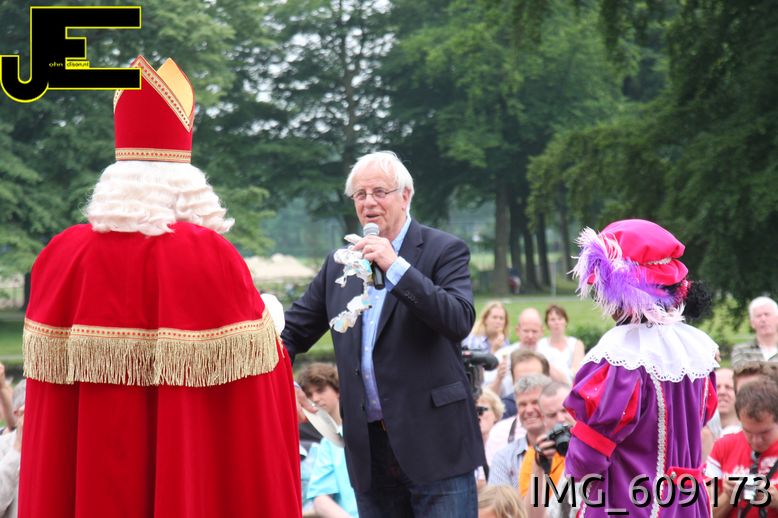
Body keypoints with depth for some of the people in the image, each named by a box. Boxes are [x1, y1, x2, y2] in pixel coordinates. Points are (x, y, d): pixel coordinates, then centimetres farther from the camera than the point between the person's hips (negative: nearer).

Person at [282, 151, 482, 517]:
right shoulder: (339, 262, 13)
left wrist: (395, 267, -21)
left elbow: (460, 321, -17)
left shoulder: (444, 251, -2)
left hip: (433, 442, -5)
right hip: (369, 447, 5)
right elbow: (294, 330, 19)